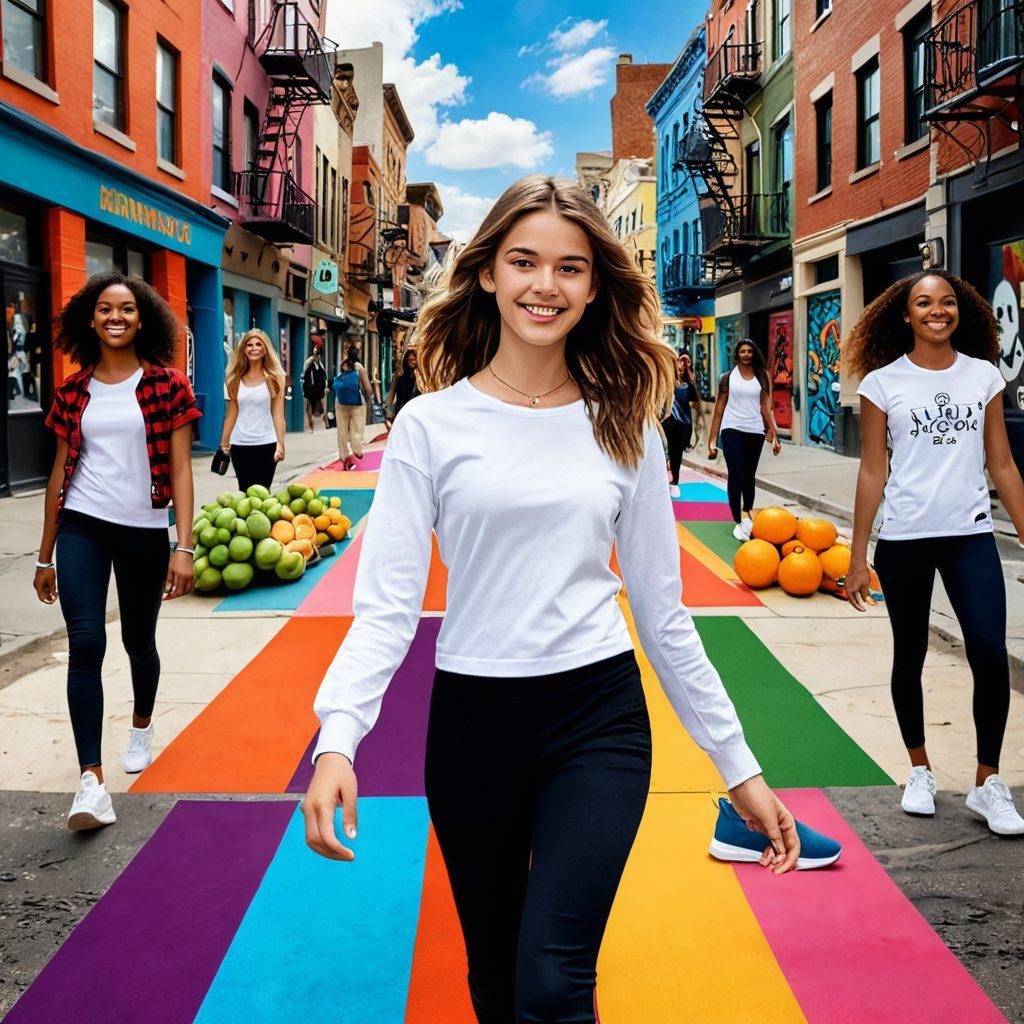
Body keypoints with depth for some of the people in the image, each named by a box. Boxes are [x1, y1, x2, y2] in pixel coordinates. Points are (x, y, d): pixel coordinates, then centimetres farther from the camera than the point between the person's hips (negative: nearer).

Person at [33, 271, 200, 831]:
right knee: (85, 644, -13)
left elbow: (180, 471, -4)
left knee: (139, 642, 14)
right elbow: (60, 472, 10)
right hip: (81, 528, 1)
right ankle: (91, 779, -12)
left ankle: (142, 726, 45)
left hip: (144, 531, -1)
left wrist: (184, 548, -12)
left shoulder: (167, 386, -2)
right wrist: (45, 556, 12)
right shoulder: (73, 392, 5)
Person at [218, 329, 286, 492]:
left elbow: (278, 414, -3)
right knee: (244, 492, 9)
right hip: (239, 444, 3)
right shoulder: (236, 379, 7)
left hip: (266, 444, -3)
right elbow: (232, 413, 10)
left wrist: (280, 444, -12)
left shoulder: (274, 378, -1)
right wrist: (224, 443, 8)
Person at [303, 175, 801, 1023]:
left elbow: (663, 610, 7)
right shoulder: (431, 425, -3)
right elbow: (387, 602, -7)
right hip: (472, 720, 0)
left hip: (599, 715, 0)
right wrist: (337, 738, -23)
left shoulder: (624, 427, 3)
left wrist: (738, 762, 6)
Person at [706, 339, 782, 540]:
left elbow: (765, 407, 6)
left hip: (755, 431, 2)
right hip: (732, 430, -2)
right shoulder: (728, 377, 5)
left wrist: (773, 434, -2)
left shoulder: (761, 376, 8)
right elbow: (719, 408, 5)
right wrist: (712, 440, 0)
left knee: (749, 476, 9)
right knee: (735, 477, -6)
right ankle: (738, 522, -3)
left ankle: (747, 514, 22)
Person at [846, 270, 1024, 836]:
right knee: (910, 656, 10)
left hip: (971, 535, 1)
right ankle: (920, 772, 29)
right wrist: (857, 556, -1)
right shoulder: (884, 382, -1)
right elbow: (873, 472, 0)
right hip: (904, 539, -1)